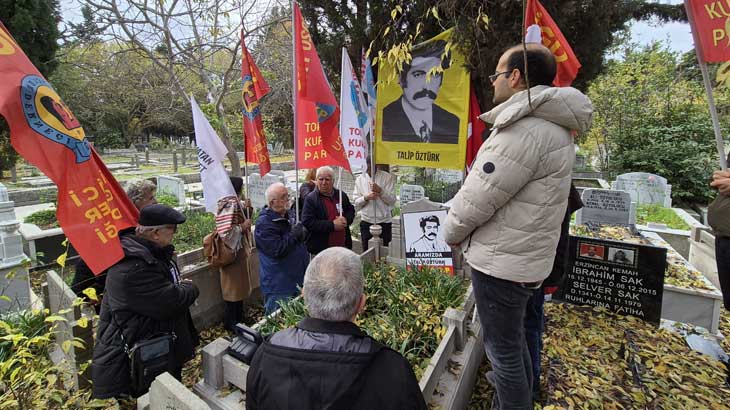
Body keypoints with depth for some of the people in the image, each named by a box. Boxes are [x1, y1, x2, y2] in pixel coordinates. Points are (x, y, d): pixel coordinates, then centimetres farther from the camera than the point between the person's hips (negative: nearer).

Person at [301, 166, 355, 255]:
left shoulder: (341, 195, 7)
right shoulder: (310, 199, -9)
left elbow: (351, 210, 18)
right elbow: (307, 222, -16)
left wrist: (346, 220, -7)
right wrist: (332, 225, -21)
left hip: (344, 245, 5)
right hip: (320, 248, -5)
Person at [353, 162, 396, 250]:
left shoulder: (388, 177, -1)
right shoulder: (359, 179, 6)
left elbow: (392, 201, -5)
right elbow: (356, 203, 3)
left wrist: (380, 190, -19)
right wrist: (366, 197, -15)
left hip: (384, 221, -2)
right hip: (366, 222, 2)